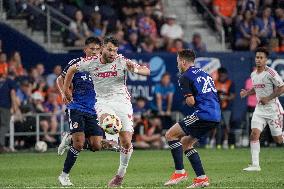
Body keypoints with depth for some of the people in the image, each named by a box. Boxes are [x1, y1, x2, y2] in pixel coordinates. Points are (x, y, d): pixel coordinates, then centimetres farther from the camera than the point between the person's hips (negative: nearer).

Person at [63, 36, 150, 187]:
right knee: (106, 121, -42)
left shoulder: (121, 61, -8)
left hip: (122, 101, 0)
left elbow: (147, 71, -11)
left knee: (126, 142, -1)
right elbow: (72, 70, 15)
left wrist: (135, 70, -32)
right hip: (103, 102, 0)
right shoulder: (90, 63, -3)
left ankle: (121, 174, 14)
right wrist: (66, 91, 15)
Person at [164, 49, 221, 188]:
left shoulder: (185, 77, -3)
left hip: (203, 114, -9)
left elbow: (191, 101, -10)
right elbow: (214, 95, 24)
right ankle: (201, 178, 12)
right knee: (185, 143, 19)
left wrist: (187, 100, 12)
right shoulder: (204, 74, 23)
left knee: (170, 135, -1)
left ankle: (180, 172, -6)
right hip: (216, 116, 9)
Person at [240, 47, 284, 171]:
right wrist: (247, 93, 6)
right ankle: (255, 165, -11)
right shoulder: (253, 74, 8)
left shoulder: (270, 73, -14)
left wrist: (268, 98, -18)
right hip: (259, 108, 6)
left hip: (272, 108, -6)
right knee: (254, 134, -11)